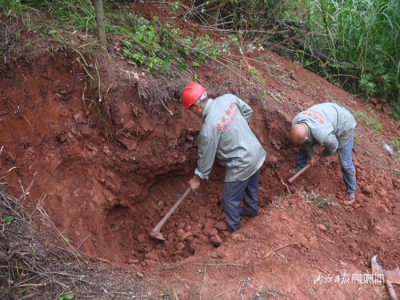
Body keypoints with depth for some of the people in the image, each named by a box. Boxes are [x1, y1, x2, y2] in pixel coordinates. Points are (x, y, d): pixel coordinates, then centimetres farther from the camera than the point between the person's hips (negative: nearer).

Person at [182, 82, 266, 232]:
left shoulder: (208, 128, -27)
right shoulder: (228, 98, -10)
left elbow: (206, 158, -14)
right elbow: (248, 111, 8)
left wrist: (197, 178, 3)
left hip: (241, 165, -8)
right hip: (256, 152, 8)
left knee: (229, 200, 15)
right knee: (251, 187, 34)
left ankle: (232, 229, 36)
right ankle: (251, 209, 59)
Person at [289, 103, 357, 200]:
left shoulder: (323, 135, -46)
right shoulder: (295, 123, -28)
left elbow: (333, 146, -20)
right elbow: (305, 142, -5)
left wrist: (325, 154, 0)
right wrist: (311, 154, 3)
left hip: (344, 126, -6)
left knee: (345, 163, 1)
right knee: (305, 146, 10)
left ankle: (351, 190, 24)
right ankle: (299, 168, 35)